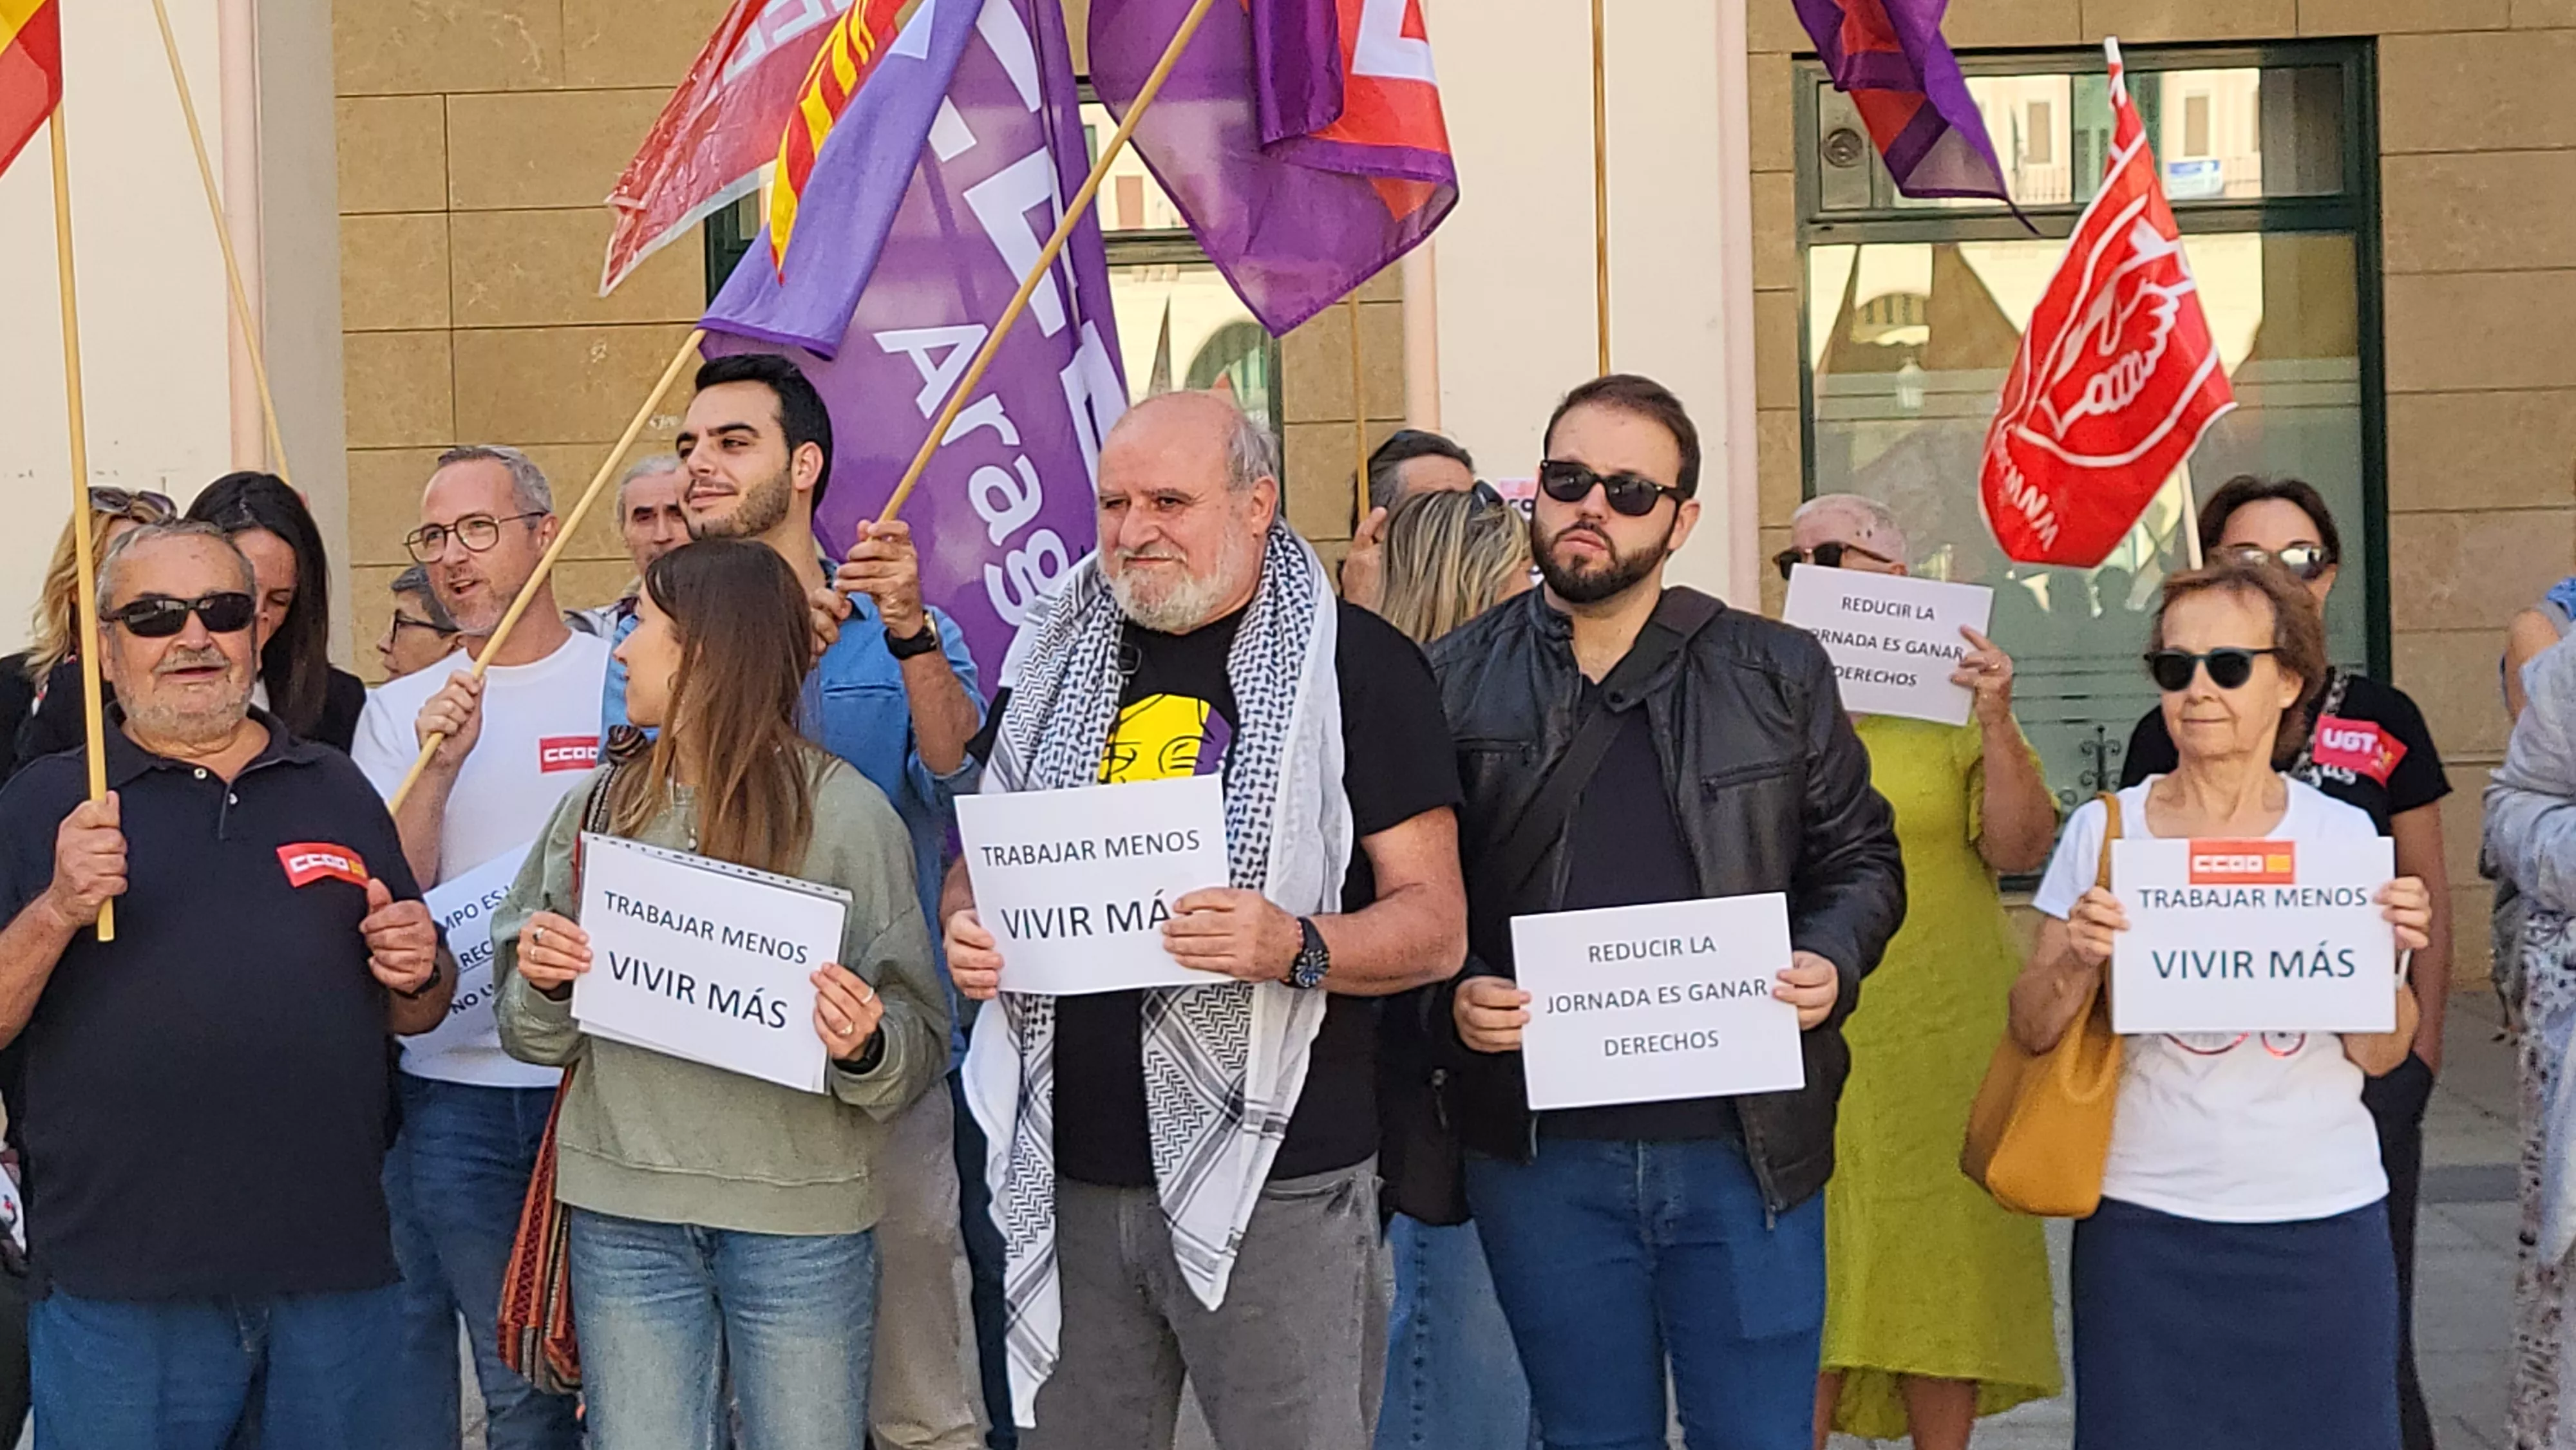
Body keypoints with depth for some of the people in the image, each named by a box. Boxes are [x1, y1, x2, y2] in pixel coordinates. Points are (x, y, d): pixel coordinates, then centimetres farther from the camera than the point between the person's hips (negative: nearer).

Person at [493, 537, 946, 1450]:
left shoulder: (846, 814, -5)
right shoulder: (599, 809, 8)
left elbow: (920, 1049, -4)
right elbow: (537, 1039, 13)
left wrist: (865, 1050, -25)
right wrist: (542, 986, -8)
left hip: (799, 1211, -3)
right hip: (625, 1210, 3)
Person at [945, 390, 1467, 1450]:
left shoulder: (1356, 665, -3)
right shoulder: (1055, 663, 12)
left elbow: (1435, 924, -5)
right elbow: (977, 864, 21)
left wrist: (1295, 948, -25)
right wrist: (968, 930, -2)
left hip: (1278, 1182, -4)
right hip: (1073, 1173, 4)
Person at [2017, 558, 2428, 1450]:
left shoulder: (2341, 833, 1)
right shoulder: (2106, 830, -1)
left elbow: (2379, 1056, 3)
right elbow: (2033, 1033, 1)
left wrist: (2386, 955, -14)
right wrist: (2082, 961, -18)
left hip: (2322, 1218, 1)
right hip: (2146, 1218, -1)